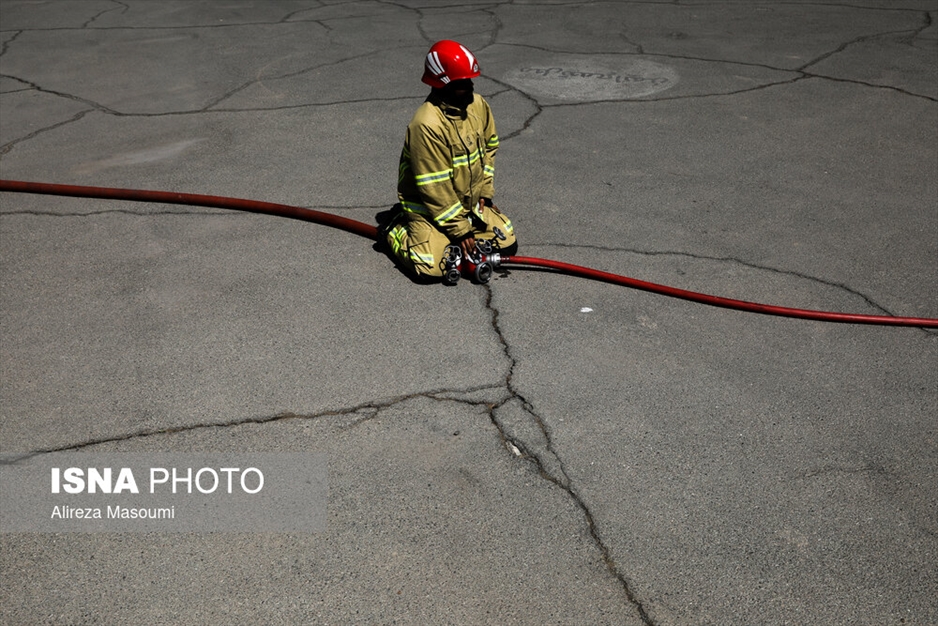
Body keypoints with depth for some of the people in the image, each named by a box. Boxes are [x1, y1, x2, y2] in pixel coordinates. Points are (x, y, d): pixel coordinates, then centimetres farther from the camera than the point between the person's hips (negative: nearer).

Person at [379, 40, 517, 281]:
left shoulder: (478, 105, -4)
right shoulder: (426, 125, -28)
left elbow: (489, 147, 14)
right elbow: (434, 188, -25)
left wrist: (485, 192, 6)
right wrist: (460, 229, -20)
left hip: (471, 203, 7)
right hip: (428, 207, -7)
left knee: (507, 244, 1)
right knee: (431, 267, -22)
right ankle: (395, 230, 9)